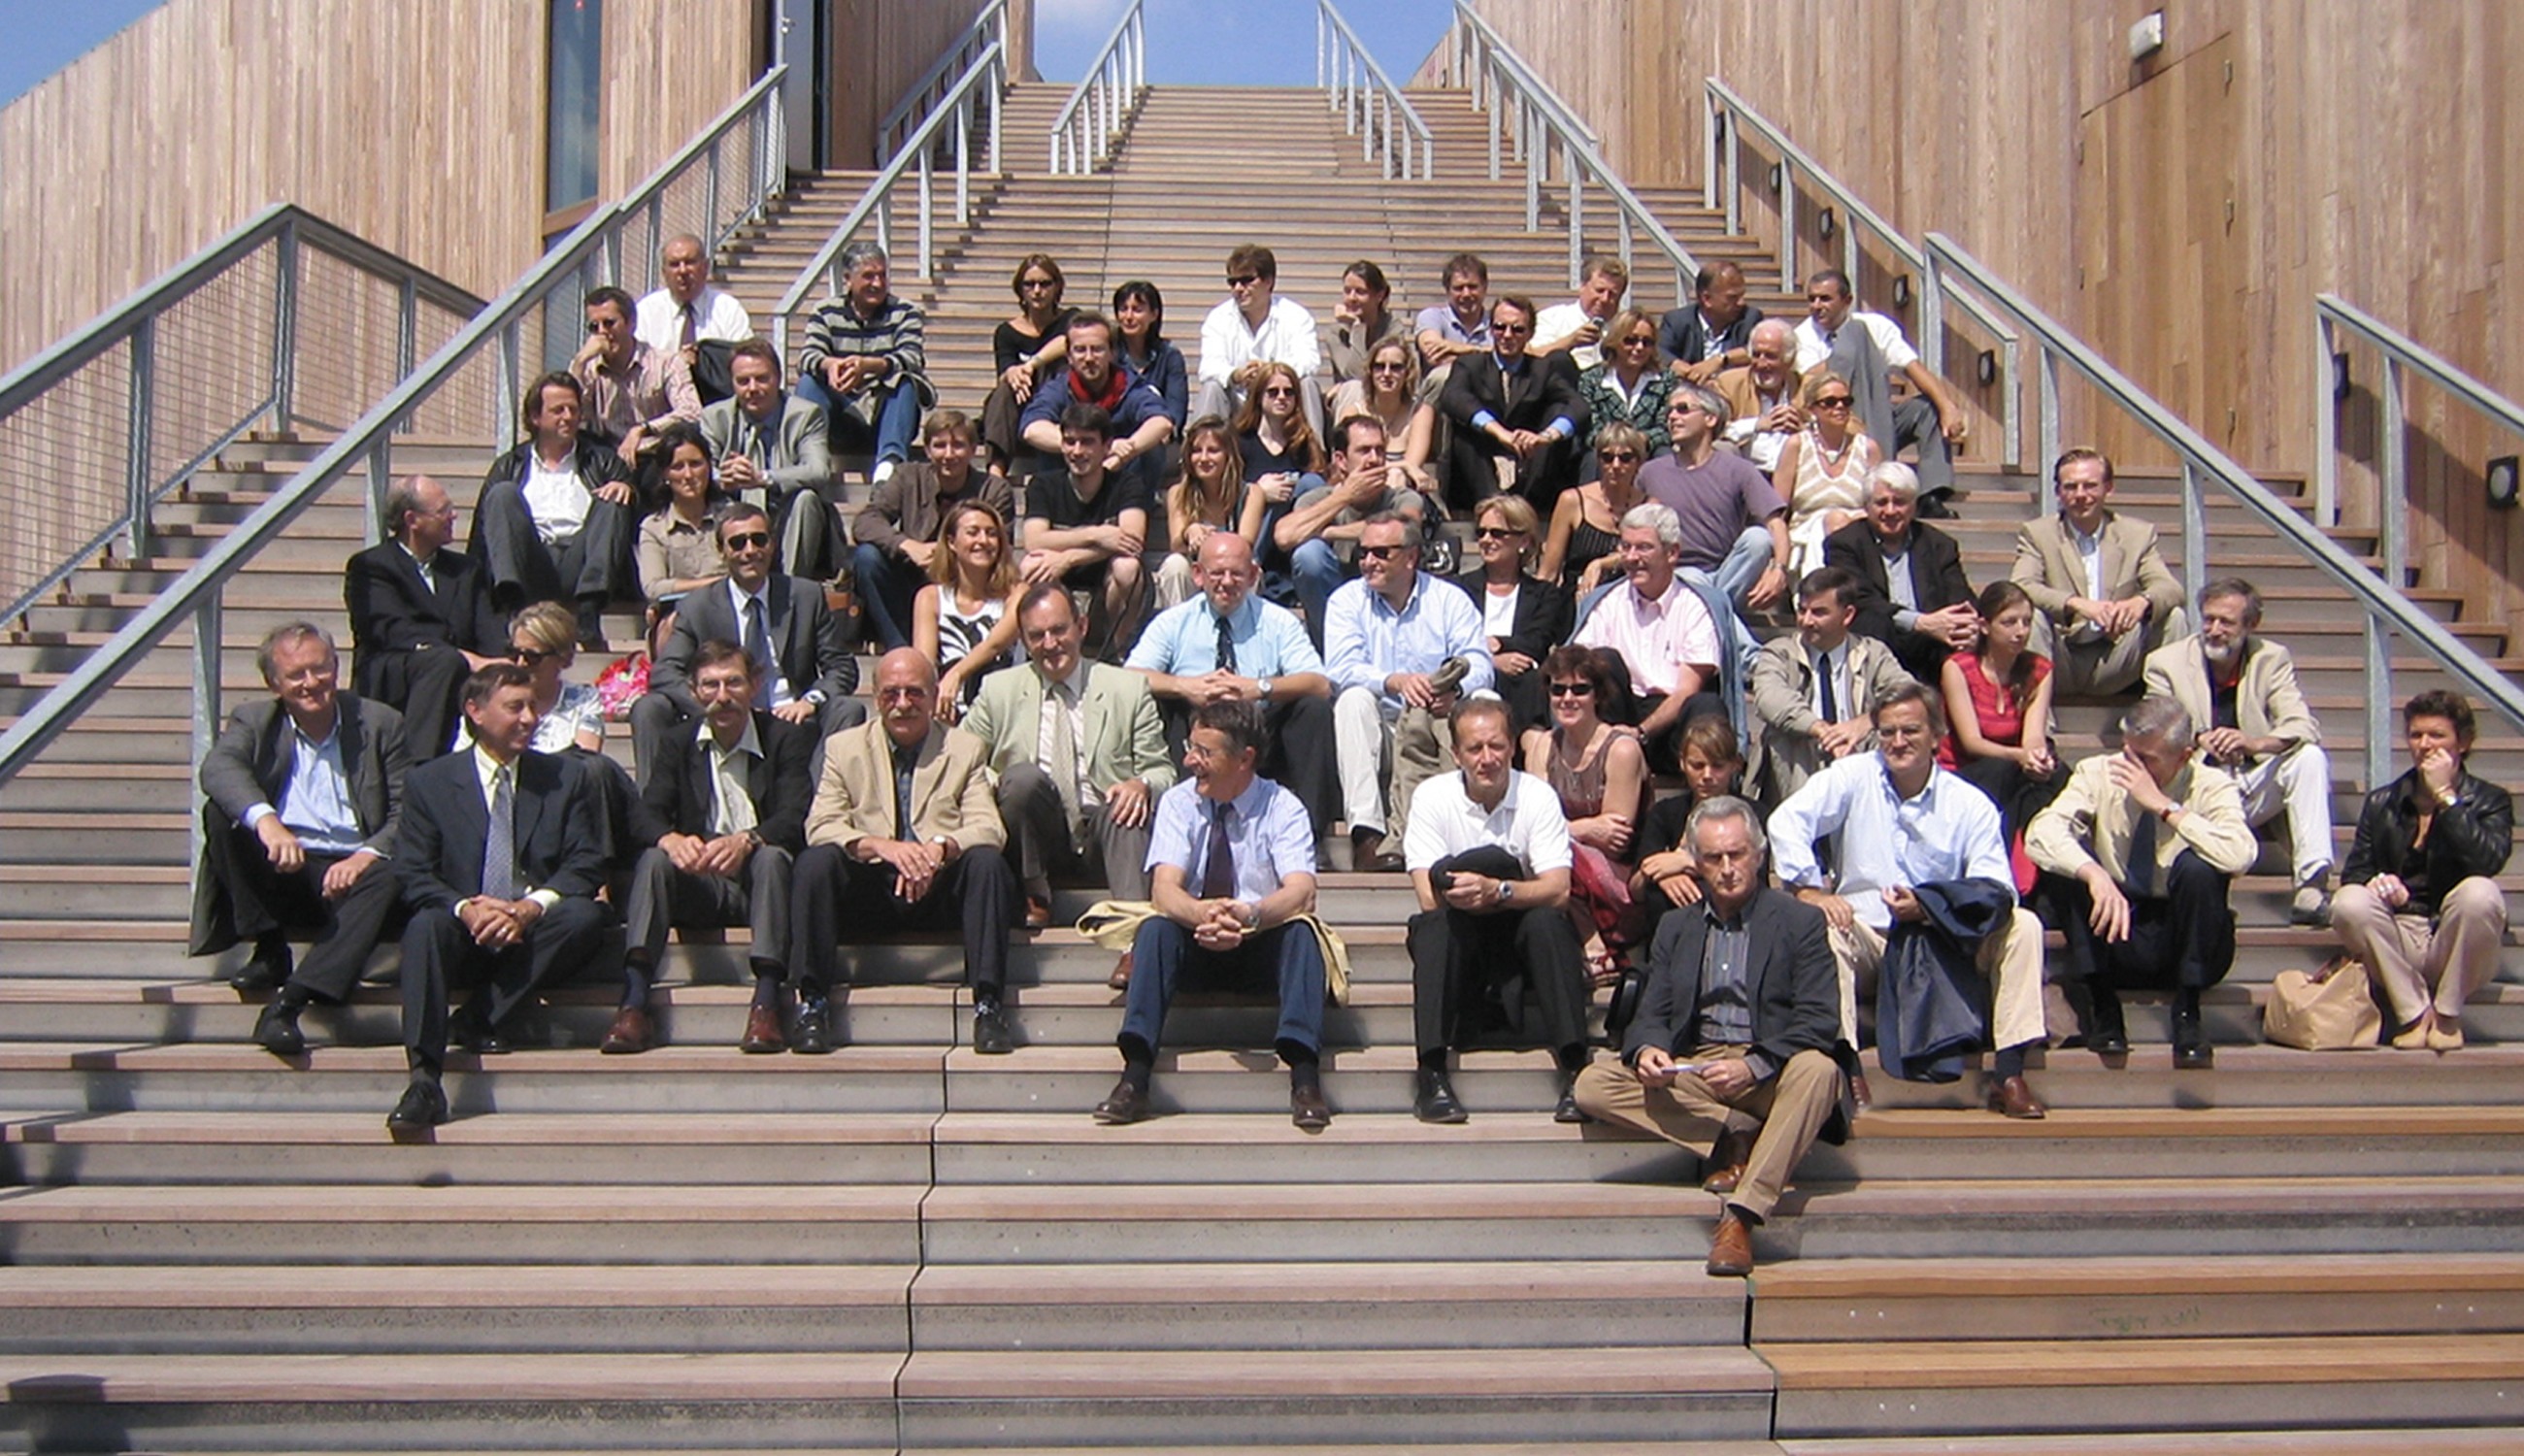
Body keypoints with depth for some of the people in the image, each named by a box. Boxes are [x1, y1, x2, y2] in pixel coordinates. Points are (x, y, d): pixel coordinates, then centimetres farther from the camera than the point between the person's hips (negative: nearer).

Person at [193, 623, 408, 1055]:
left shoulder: (382, 724, 8)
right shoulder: (254, 721, 8)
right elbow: (217, 767, -15)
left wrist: (369, 854, -21)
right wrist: (264, 819, -37)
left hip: (348, 870, -1)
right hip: (279, 870, 1)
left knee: (388, 878, -34)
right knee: (220, 811, -23)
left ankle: (288, 1002, -43)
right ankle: (270, 950, -14)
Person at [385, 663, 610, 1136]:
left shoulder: (568, 777, 11)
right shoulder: (428, 782, 9)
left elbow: (586, 865, 1)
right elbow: (412, 875, 1)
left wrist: (531, 907, -18)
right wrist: (466, 908, -20)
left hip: (535, 932, 1)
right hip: (465, 933, -1)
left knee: (585, 917, -31)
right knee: (425, 926, -34)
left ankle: (481, 1018, -20)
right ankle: (424, 1081, -42)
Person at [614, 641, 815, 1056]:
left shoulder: (787, 738, 2)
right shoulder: (679, 745, 11)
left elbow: (796, 818, -13)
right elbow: (644, 813, -3)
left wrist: (745, 840, -36)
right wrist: (670, 839, -29)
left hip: (762, 883, -2)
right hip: (702, 888, 3)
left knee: (773, 855, -33)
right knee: (654, 858, -25)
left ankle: (766, 1003, -41)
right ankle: (634, 1004, -35)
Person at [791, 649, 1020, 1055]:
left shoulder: (965, 749, 12)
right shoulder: (844, 748, 12)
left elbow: (987, 828, -2)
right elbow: (820, 825, -1)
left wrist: (941, 847, -25)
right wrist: (881, 846, -21)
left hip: (942, 890, 0)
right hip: (870, 891, 0)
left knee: (988, 861, -29)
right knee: (816, 861, -27)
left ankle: (988, 1006, -30)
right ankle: (812, 1005, -25)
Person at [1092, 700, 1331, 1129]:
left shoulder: (1282, 807, -6)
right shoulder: (1179, 802, -2)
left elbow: (1301, 892, -23)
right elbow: (1165, 890, -17)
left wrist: (1250, 914, -45)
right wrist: (1203, 914, -41)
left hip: (1262, 948, -1)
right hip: (1194, 948, 1)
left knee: (1301, 931, -31)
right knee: (1155, 929, -29)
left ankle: (1305, 1080, -40)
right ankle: (1134, 1078, -38)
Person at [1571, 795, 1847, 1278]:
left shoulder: (1800, 922, 6)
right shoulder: (1674, 928, 19)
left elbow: (1818, 1021, -6)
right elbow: (1651, 1015, 12)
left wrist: (1753, 1066, -24)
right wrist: (1646, 1051, -15)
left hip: (1771, 1072, -3)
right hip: (1689, 1072, 3)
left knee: (1817, 1071, -37)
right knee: (1593, 1085, -20)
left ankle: (1739, 1217, -39)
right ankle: (1737, 1135, -16)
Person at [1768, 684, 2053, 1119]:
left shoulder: (1970, 804, 1)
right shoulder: (1853, 777, 1)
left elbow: (1996, 891, -8)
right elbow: (1787, 821, -9)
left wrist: (1927, 907, -24)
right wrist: (1809, 889, -20)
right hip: (1867, 936, -1)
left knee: (2023, 926, -20)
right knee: (1822, 929, -33)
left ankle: (2009, 1074, -20)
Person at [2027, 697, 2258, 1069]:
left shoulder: (2211, 788, -8)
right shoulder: (2098, 774, -5)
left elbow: (2239, 857, -29)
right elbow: (2041, 832, -23)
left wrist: (2164, 806, -27)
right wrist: (2094, 874, -41)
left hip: (2181, 940, -1)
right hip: (2111, 939, 1)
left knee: (2197, 866, -30)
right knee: (2063, 858, -23)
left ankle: (2187, 1015, -17)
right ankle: (2102, 1006, -17)